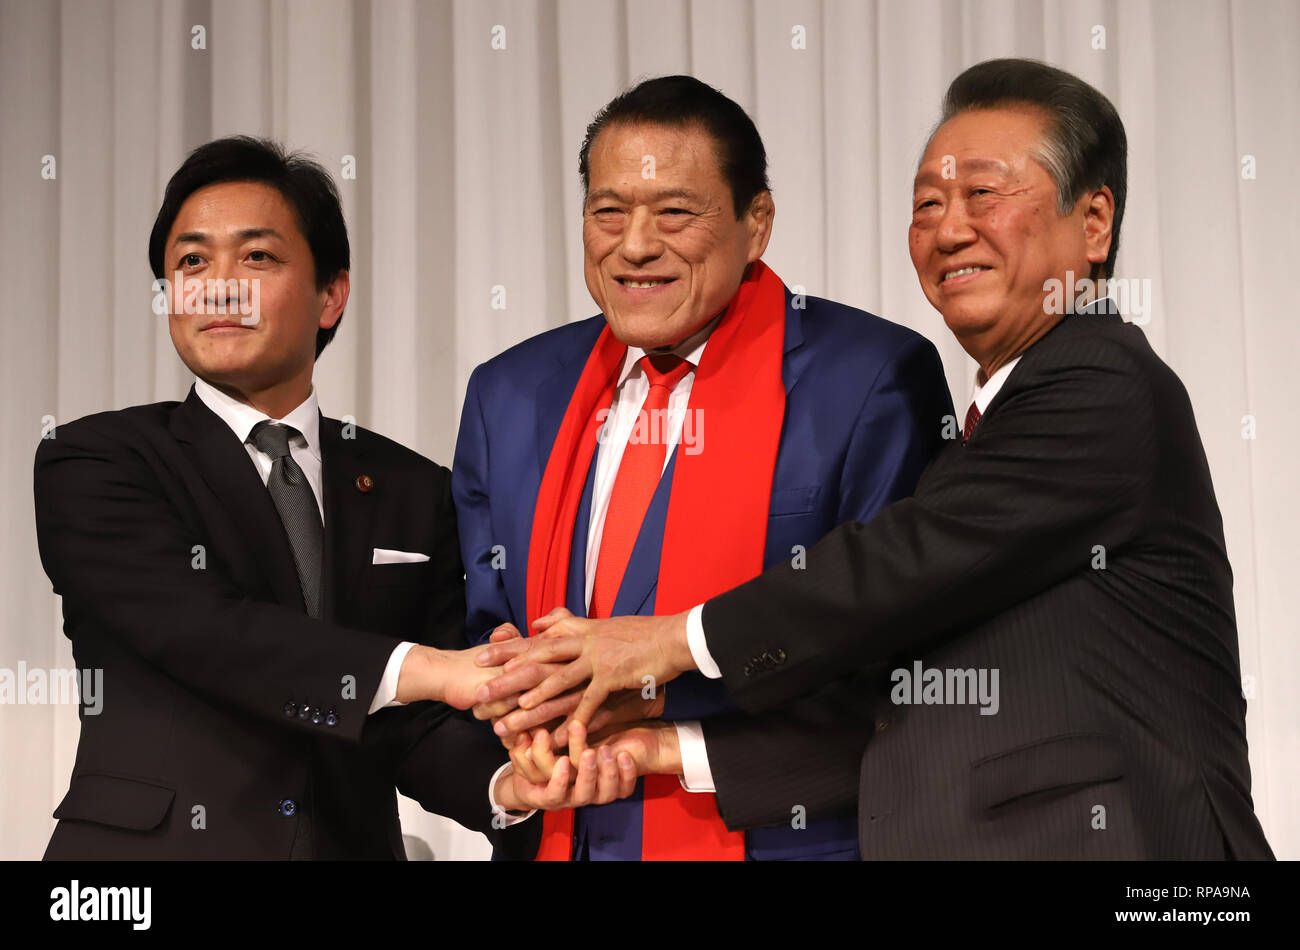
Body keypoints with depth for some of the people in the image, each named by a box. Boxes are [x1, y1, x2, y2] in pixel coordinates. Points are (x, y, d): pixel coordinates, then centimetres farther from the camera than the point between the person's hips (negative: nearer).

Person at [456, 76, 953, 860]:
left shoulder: (872, 382, -13)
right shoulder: (509, 397, 4)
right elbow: (484, 628, 10)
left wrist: (676, 744, -19)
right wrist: (528, 706, -12)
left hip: (782, 837, -4)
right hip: (560, 837, 4)